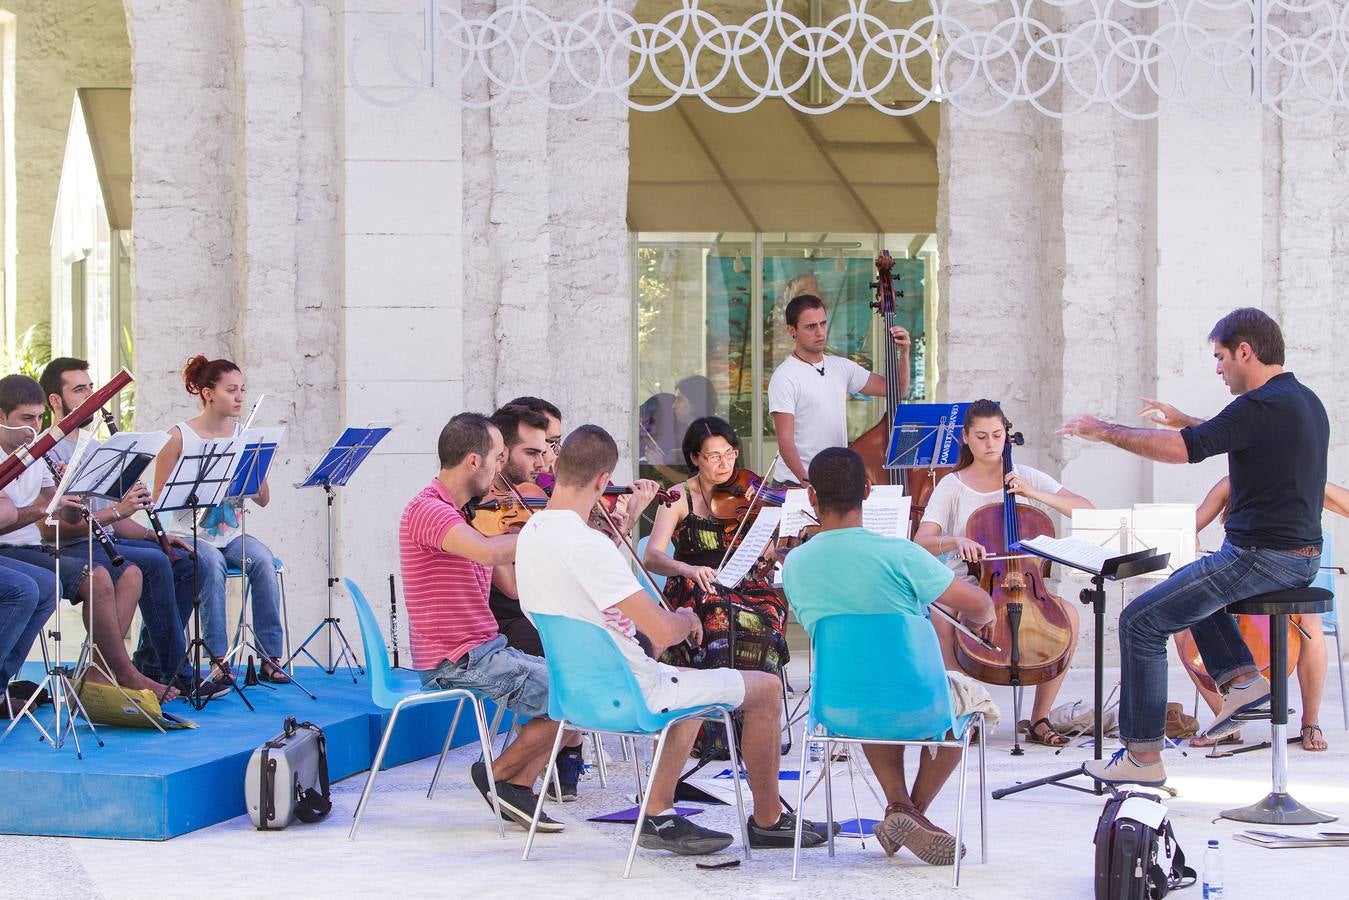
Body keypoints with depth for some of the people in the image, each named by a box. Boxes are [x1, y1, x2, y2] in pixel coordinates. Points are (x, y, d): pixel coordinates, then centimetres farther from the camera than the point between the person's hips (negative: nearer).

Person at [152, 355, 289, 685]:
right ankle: (219, 659, -32)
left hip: (232, 533, 4)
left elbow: (263, 499, 6)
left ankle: (270, 657, -25)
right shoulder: (179, 437, -4)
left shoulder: (244, 436, 7)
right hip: (189, 535, -3)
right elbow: (160, 497, -5)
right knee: (212, 564, -35)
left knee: (263, 560, -28)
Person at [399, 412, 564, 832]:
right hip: (456, 663, -10)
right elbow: (491, 552, -36)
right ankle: (499, 775, 2)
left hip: (483, 651, 10)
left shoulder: (471, 515, 15)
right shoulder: (427, 510, -17)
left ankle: (519, 787, 9)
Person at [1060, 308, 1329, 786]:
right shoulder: (1304, 400, 11)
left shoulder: (1263, 405, -20)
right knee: (1186, 581, 33)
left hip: (1263, 558, -10)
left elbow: (1182, 449, -23)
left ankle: (1143, 754, -3)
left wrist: (1105, 431, -13)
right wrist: (1182, 420, 26)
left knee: (1141, 621, -6)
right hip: (1299, 555, 10)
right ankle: (1240, 675, 16)